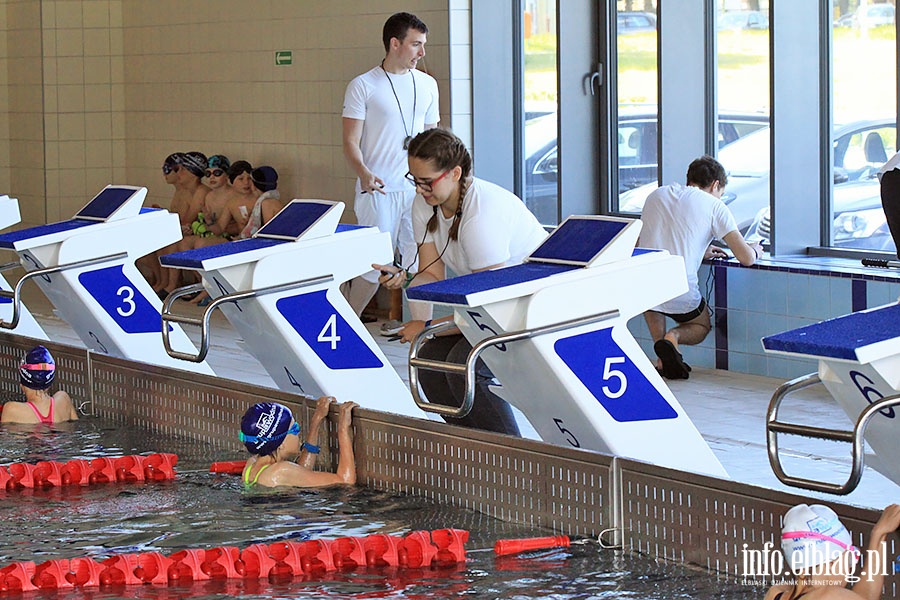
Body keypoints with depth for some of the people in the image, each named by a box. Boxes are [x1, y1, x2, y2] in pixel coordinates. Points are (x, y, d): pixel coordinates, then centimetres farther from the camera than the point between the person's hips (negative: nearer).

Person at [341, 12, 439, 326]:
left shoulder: (427, 84, 14)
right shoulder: (363, 86, -2)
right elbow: (351, 141, -5)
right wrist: (364, 173, -24)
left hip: (419, 190, 4)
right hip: (378, 190, -4)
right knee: (372, 264, -5)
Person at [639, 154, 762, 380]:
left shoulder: (656, 195, 18)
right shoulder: (713, 205, 5)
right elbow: (746, 258, 1)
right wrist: (755, 251, 26)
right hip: (681, 293, -3)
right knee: (701, 327, 30)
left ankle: (662, 360, 19)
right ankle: (674, 336, -4)